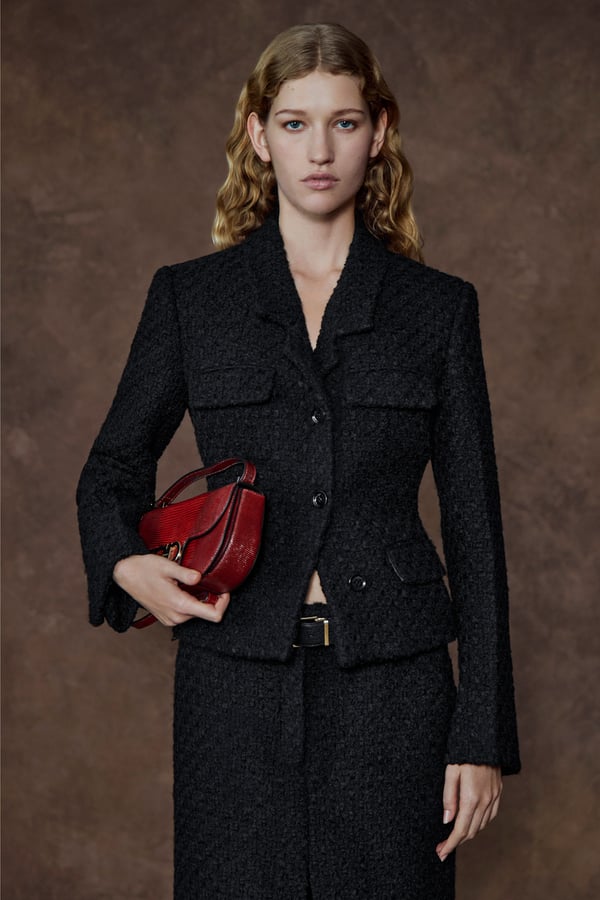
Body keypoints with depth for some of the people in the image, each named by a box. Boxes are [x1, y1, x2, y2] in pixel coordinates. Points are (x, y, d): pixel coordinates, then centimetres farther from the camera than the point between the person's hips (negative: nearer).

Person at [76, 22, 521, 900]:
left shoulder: (438, 306, 4)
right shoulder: (190, 296, 5)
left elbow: (474, 523, 3)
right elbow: (115, 464, 15)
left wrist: (483, 734, -1)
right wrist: (125, 564, -8)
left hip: (392, 677, 0)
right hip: (238, 676, 0)